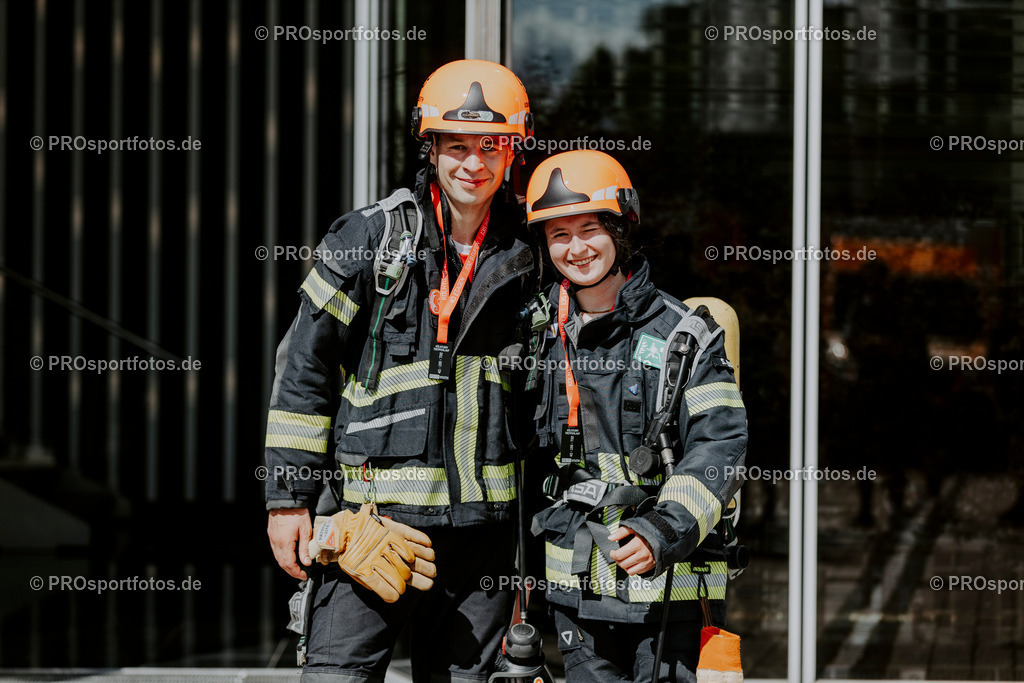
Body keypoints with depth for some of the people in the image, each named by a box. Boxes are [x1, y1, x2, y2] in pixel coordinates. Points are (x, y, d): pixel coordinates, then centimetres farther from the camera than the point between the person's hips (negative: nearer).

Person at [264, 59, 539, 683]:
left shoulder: (529, 255, 7)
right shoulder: (368, 240, -2)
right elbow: (304, 369, 0)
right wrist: (289, 497, -3)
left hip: (485, 524, 3)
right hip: (378, 514, -3)